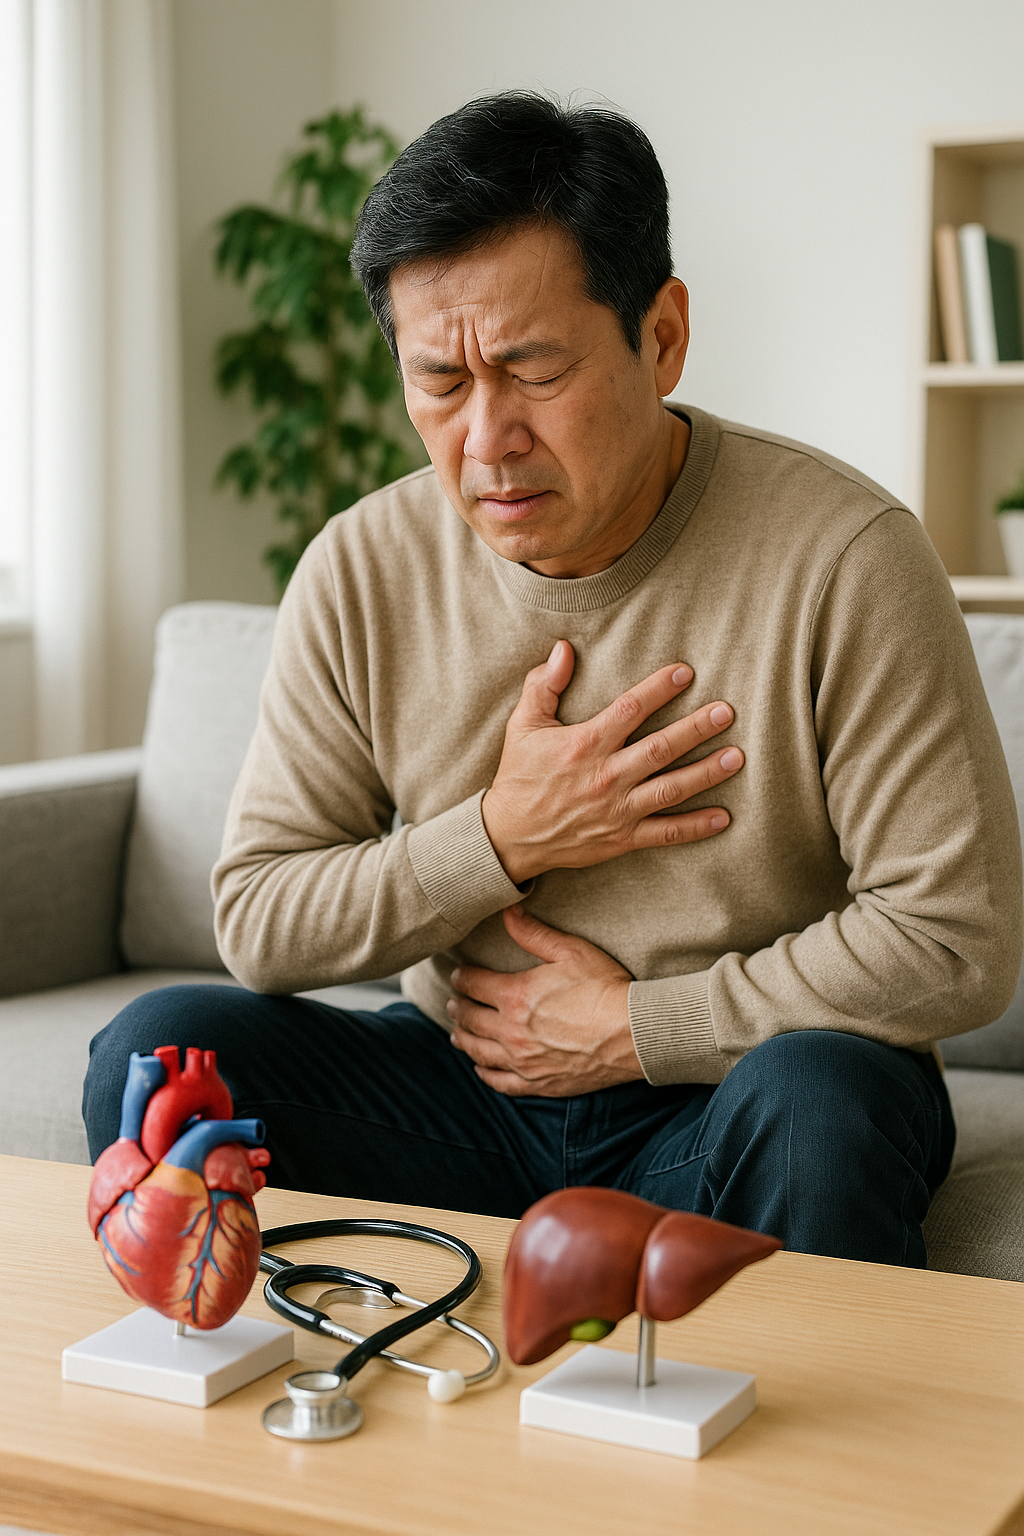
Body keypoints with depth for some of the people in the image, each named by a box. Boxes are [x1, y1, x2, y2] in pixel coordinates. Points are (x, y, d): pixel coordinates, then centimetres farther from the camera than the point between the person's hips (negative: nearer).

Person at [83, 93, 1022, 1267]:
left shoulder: (841, 557, -15)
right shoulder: (361, 573, -4)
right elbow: (255, 925, 0)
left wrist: (634, 1026, -12)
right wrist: (502, 838, -15)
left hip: (722, 1096, -2)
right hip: (464, 1094, 3)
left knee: (817, 1101, -36)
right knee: (158, 1048, -19)